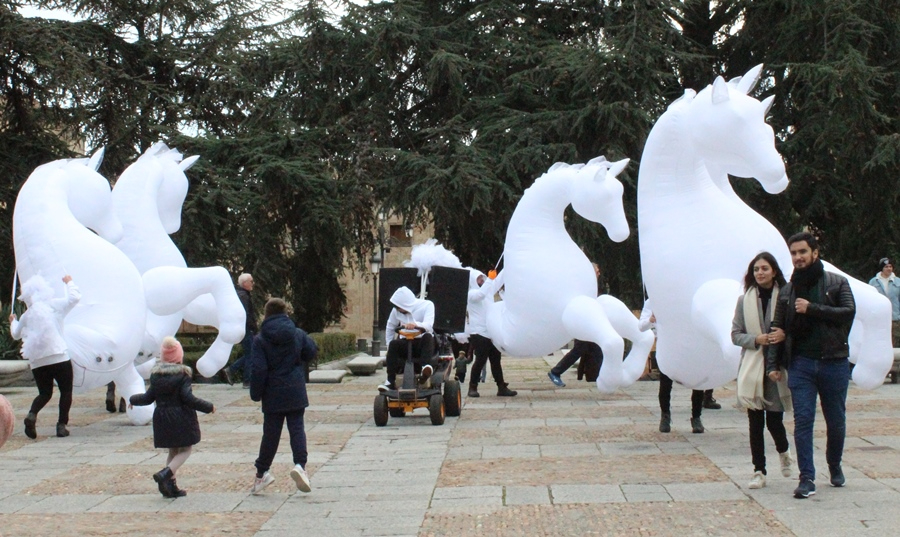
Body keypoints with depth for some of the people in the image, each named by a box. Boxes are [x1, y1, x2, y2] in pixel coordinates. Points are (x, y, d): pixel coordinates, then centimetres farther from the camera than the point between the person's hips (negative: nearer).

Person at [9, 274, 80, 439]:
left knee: (44, 393, 17)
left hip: (36, 362, 4)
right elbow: (74, 297, 0)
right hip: (58, 357, -4)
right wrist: (69, 282, 17)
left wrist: (13, 321, 49)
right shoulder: (54, 305, 1)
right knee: (66, 391, 8)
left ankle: (32, 414, -10)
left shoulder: (26, 315, 12)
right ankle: (62, 425, -1)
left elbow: (16, 334, 28)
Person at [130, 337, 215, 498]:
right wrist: (208, 407, -9)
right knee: (185, 450, 5)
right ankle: (165, 474, -17)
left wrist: (133, 400, 26)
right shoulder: (183, 374, -12)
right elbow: (188, 398, -18)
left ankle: (170, 486, 12)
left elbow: (148, 397, 7)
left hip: (162, 418, 6)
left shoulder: (156, 374, 3)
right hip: (181, 418, -6)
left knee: (173, 451, 17)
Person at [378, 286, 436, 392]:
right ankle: (390, 382, -32)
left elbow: (428, 325, -26)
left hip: (424, 344, -2)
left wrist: (416, 324, -45)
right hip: (406, 344, 2)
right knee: (394, 344, -28)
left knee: (428, 337, -34)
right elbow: (390, 328, 13)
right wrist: (389, 347, 5)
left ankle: (426, 366, -51)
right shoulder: (396, 311, 0)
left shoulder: (427, 305, -10)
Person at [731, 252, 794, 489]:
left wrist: (785, 335, -18)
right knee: (755, 421, 3)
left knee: (774, 420, 0)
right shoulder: (744, 300, 4)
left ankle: (784, 452, 33)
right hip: (753, 367, 2)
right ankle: (759, 471, 13)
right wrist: (756, 339, -12)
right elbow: (735, 334, 6)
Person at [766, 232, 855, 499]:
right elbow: (777, 329, 6)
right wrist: (772, 364, -3)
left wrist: (812, 309, -16)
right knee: (802, 420, -6)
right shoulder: (787, 290, 9)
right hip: (801, 364, 1)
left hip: (834, 362, -1)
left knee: (836, 421, 10)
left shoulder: (837, 283, 3)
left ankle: (835, 466, 34)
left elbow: (848, 312, -12)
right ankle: (807, 478, -3)